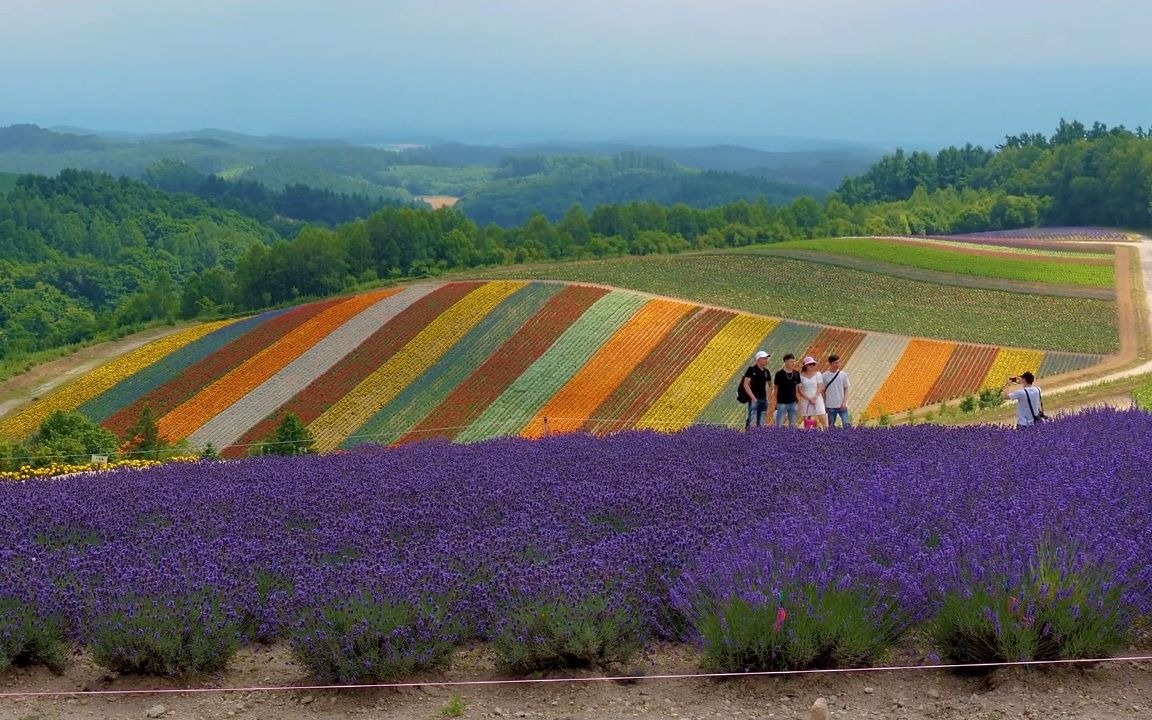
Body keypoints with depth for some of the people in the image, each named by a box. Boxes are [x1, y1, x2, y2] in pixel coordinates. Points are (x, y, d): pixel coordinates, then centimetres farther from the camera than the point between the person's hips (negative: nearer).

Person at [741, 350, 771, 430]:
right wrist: (753, 397, -18)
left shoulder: (766, 371, 11)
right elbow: (746, 385, -12)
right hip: (754, 399, -6)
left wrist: (768, 396, 11)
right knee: (751, 420, -9)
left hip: (763, 399, 6)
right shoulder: (751, 369, -7)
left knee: (761, 423, 9)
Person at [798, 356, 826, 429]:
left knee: (823, 418, -10)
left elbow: (820, 387, 0)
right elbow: (800, 390, -3)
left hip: (817, 399, 0)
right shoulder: (801, 376, 1)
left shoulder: (818, 374, 5)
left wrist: (815, 397, -14)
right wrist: (809, 399, -13)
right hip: (805, 400, 0)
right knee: (807, 421, -1)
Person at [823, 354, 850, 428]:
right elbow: (823, 391, 5)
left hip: (842, 405, 0)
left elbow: (846, 389, 5)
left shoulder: (843, 374, 2)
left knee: (846, 424, -7)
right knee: (831, 426, 6)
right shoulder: (825, 376, 0)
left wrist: (844, 402, -6)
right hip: (830, 406, 0)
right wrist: (824, 405, 2)